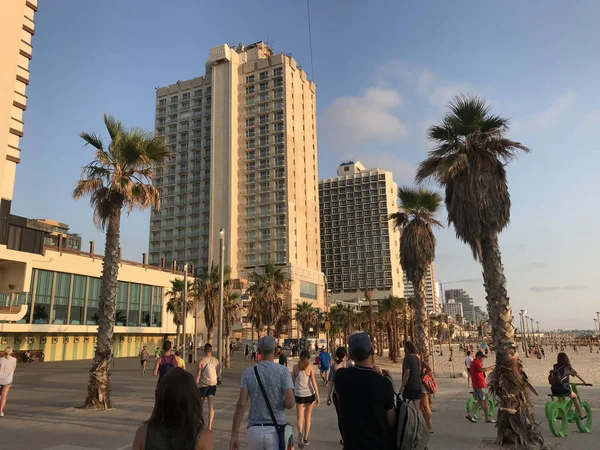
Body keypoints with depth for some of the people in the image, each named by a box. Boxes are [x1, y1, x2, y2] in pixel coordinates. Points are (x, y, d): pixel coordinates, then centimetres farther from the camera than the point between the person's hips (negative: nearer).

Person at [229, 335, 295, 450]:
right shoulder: (283, 371, -8)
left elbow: (241, 404, -8)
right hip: (275, 431, -3)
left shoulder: (248, 372, -1)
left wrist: (234, 435, -6)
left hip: (255, 430, 3)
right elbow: (290, 403, -15)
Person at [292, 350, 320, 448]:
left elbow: (293, 382, 5)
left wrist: (292, 394, 17)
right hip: (310, 394, 0)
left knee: (300, 418, 6)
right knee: (308, 417, 16)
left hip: (299, 395, 0)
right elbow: (313, 382, -6)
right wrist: (317, 396, -3)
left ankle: (300, 433, -20)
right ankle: (305, 438, 20)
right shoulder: (310, 367, -3)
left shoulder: (295, 367, 0)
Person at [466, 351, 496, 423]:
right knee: (485, 401, 1)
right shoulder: (477, 362, -15)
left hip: (476, 385, 10)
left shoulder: (473, 363, 18)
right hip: (480, 385, -10)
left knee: (480, 401, 13)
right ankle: (487, 418, 10)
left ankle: (469, 414, 9)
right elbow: (482, 369, -35)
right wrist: (491, 367, -28)